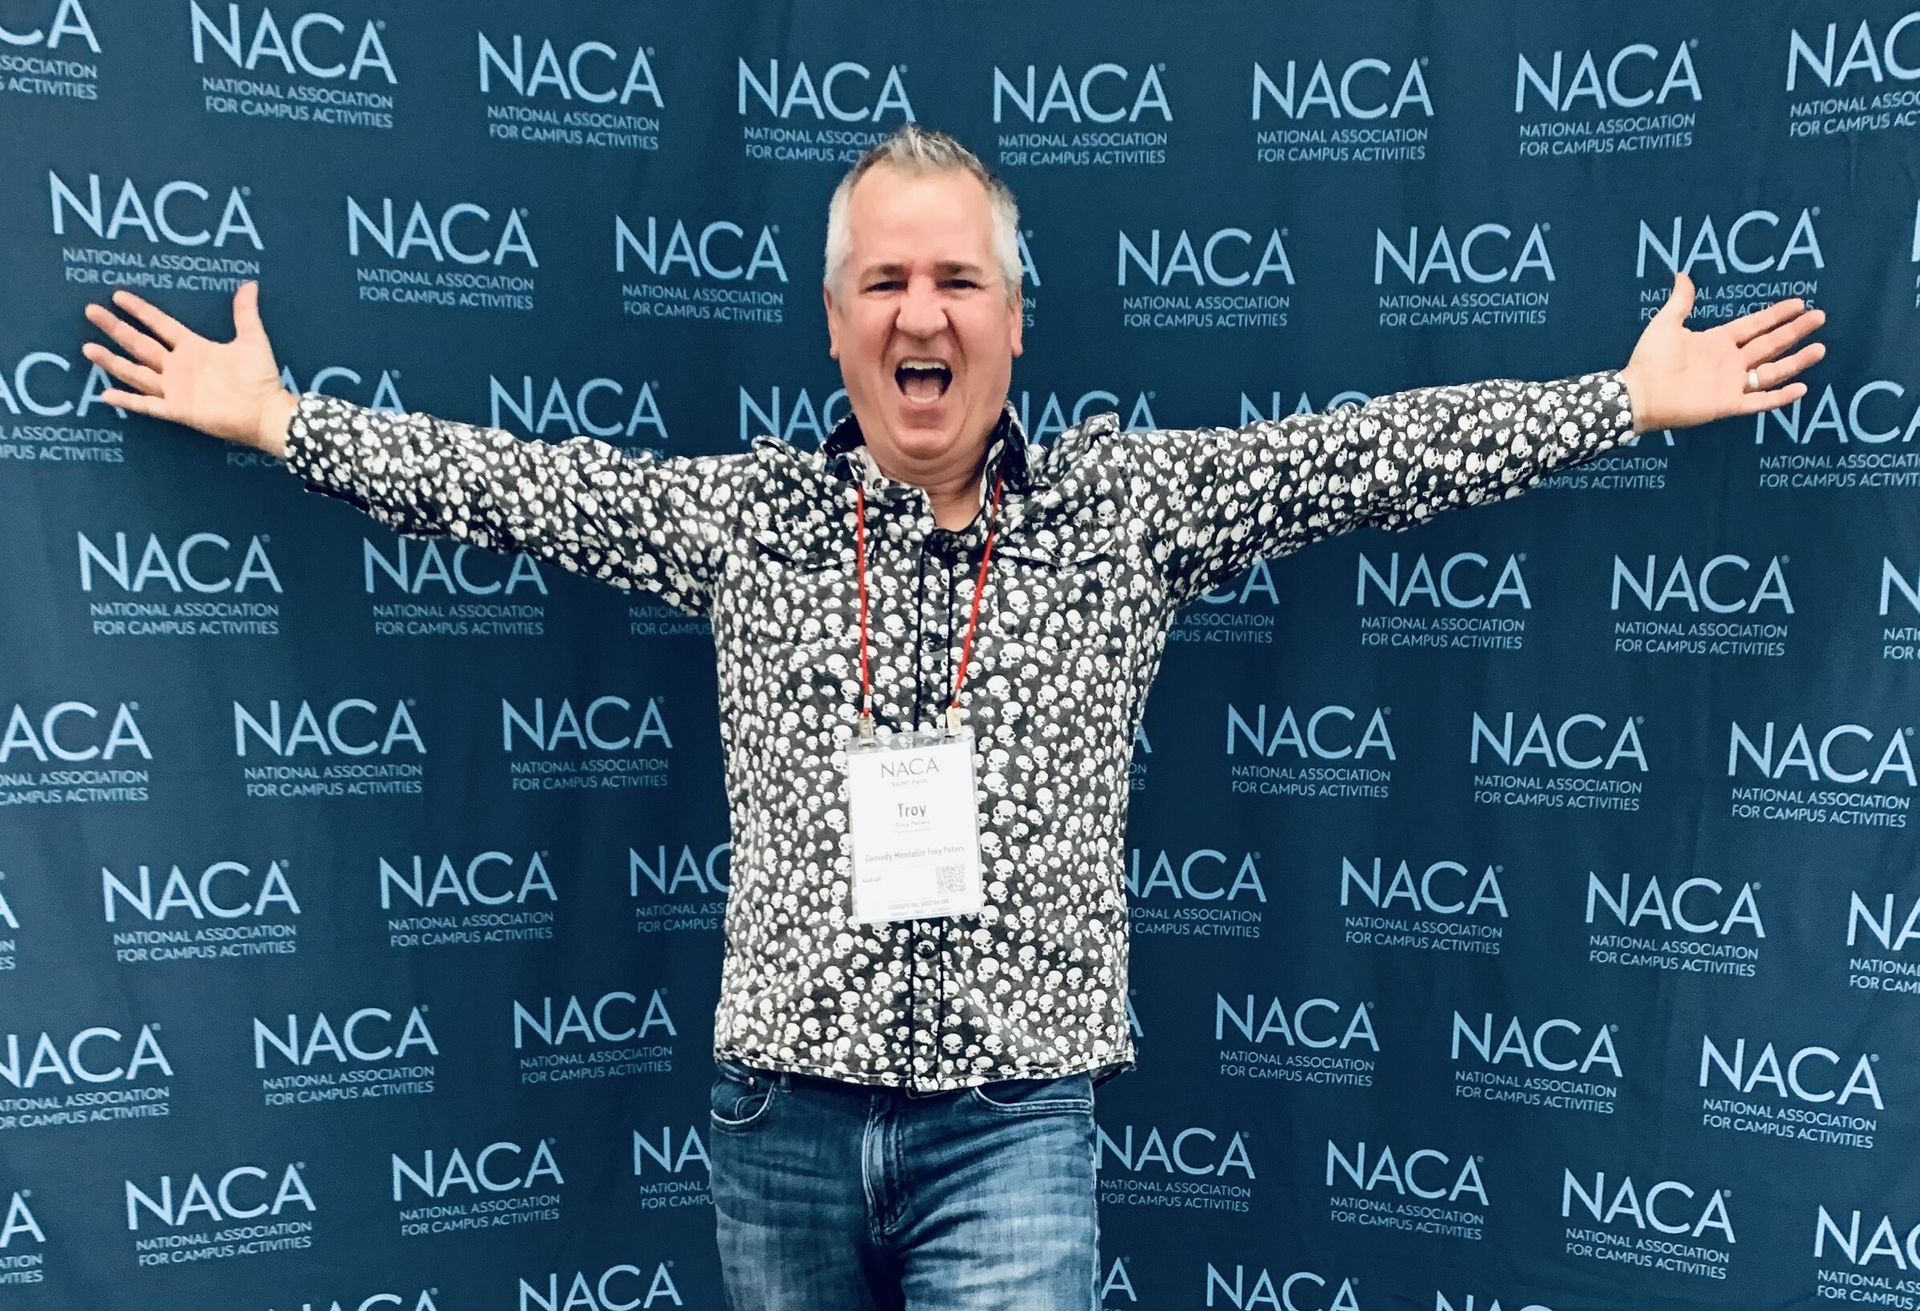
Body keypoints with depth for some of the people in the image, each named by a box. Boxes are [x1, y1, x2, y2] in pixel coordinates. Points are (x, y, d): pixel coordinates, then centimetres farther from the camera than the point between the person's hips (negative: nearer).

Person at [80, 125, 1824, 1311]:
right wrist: (273, 416, 8)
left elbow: (1380, 451, -3)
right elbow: (506, 480, 7)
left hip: (1014, 1124, -2)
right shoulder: (741, 516, 2)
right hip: (782, 1118, 3)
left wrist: (1632, 397, -4)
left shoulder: (1131, 507, -1)